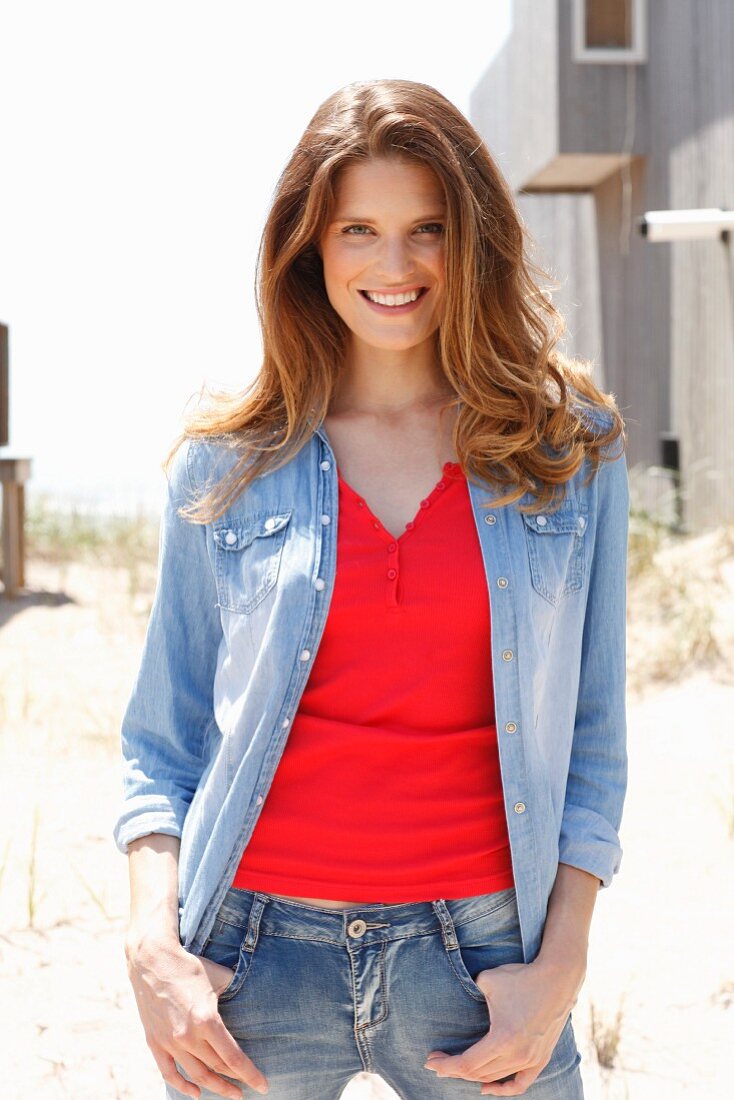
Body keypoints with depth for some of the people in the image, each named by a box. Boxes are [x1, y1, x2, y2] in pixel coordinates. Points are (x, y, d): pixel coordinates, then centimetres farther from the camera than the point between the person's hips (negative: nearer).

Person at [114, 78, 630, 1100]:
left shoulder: (572, 448, 4)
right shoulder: (224, 466, 3)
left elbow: (590, 739, 5)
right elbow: (162, 742, 6)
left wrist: (561, 963, -4)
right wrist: (153, 947, -8)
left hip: (477, 958, 0)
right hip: (254, 957, 0)